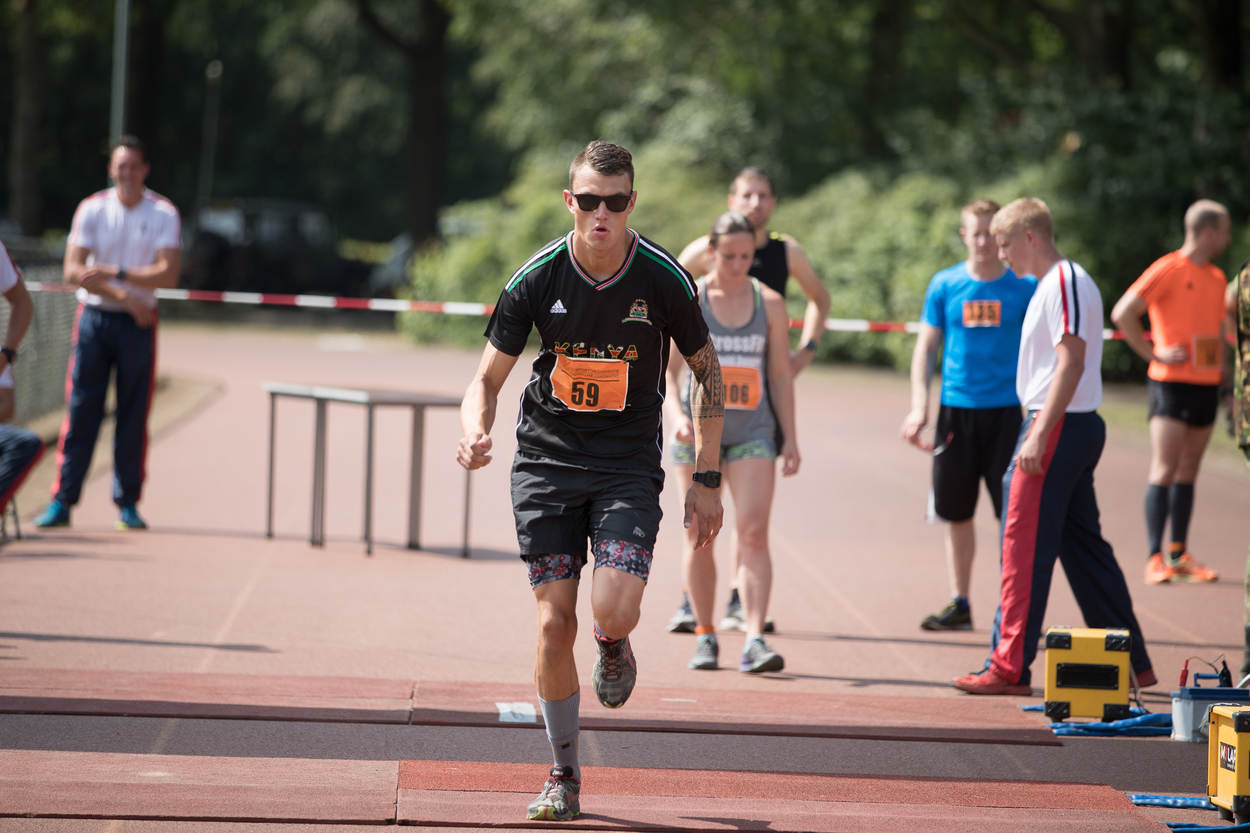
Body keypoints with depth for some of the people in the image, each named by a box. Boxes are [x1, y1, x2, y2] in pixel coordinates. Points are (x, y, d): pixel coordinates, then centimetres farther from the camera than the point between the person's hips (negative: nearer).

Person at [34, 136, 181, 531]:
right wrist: (124, 296, -14)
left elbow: (167, 275, -10)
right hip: (94, 317, 0)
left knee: (133, 415, 1)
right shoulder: (92, 209, 1)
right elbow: (73, 271, -6)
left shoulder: (164, 214, -1)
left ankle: (127, 502, 9)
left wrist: (117, 273, -20)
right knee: (81, 411, -4)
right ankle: (62, 501, -3)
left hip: (138, 324, 0)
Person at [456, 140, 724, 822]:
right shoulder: (536, 278, -9)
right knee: (555, 623, -4)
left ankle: (614, 646, 18)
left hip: (628, 465, -1)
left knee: (612, 611, -21)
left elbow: (706, 370, 4)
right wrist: (475, 433, -23)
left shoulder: (663, 278, -10)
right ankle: (564, 777, 13)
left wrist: (706, 479, 2)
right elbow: (488, 378, -1)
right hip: (546, 460, 1)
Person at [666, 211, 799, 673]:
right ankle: (705, 635, 17)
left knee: (754, 533, -12)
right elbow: (666, 368, 1)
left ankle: (754, 639, -17)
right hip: (698, 428, 0)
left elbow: (781, 375, 9)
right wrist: (677, 415, -16)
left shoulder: (770, 303, 5)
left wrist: (790, 438, 6)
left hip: (753, 430, 0)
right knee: (700, 536, 4)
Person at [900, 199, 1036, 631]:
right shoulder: (945, 285, 5)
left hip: (1007, 412, -2)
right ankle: (959, 603, 18)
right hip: (956, 409, 2)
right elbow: (925, 348, 8)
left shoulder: (1024, 287, 0)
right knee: (956, 511, 7)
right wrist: (919, 407, -3)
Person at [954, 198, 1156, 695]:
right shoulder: (1052, 284, 18)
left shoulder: (1065, 282, -13)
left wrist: (1039, 435, -24)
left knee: (1023, 547, -7)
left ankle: (1009, 668, -5)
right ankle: (1131, 663, 16)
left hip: (1059, 429, -10)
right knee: (1084, 547, 12)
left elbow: (1072, 361, -21)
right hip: (1076, 429, 10)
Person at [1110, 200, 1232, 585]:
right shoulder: (1167, 269, -9)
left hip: (1206, 384, 7)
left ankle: (1179, 556, 11)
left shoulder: (1217, 278, 15)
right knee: (1164, 470, -8)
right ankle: (1154, 557, -7)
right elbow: (1122, 313, -13)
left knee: (1188, 472, 8)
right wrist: (1153, 353, -13)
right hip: (1172, 383, -7)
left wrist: (1221, 362, 17)